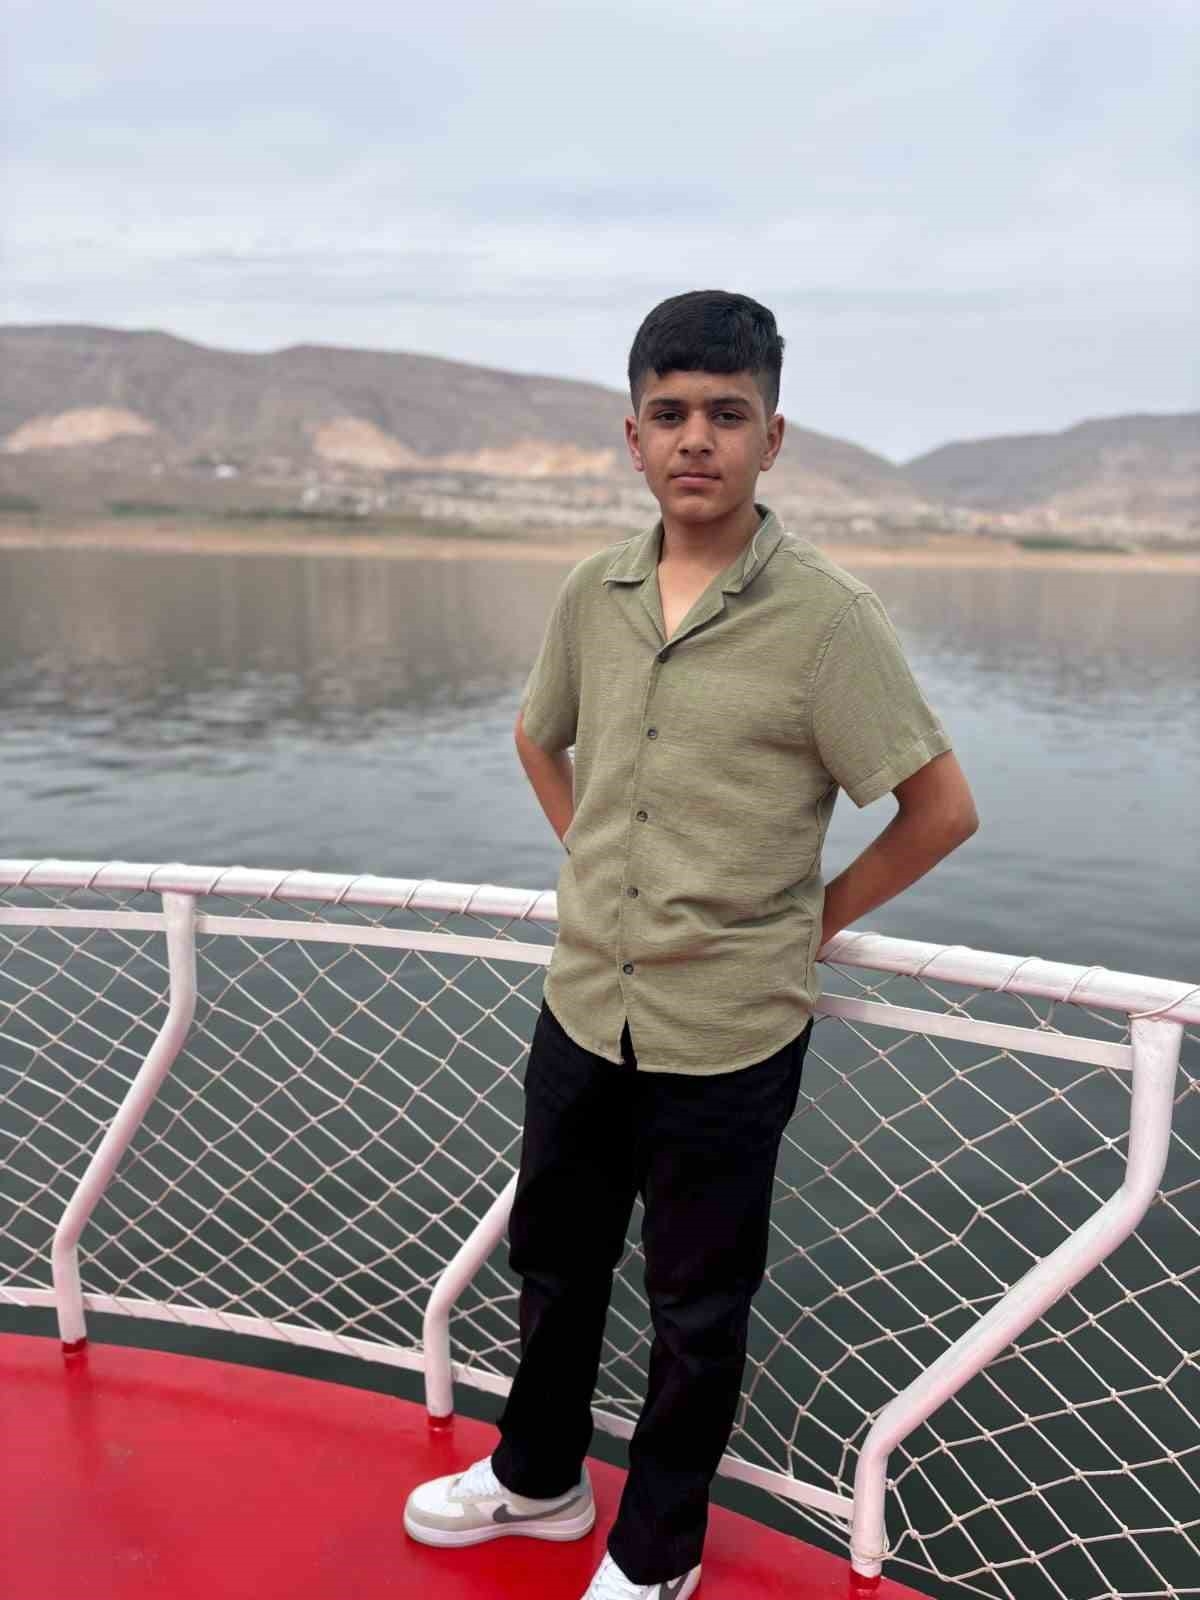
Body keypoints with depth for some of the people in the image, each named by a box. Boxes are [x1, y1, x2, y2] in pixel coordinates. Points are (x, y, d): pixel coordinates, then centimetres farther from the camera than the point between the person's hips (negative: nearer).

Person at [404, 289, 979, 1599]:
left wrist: (811, 918, -4)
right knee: (553, 1258, 23)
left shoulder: (823, 616, -16)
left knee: (697, 1309, 16)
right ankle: (538, 1477, 51)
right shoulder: (595, 594, -1)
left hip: (727, 1034, -5)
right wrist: (595, 862, 9)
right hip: (583, 1007, 5)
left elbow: (942, 809, -12)